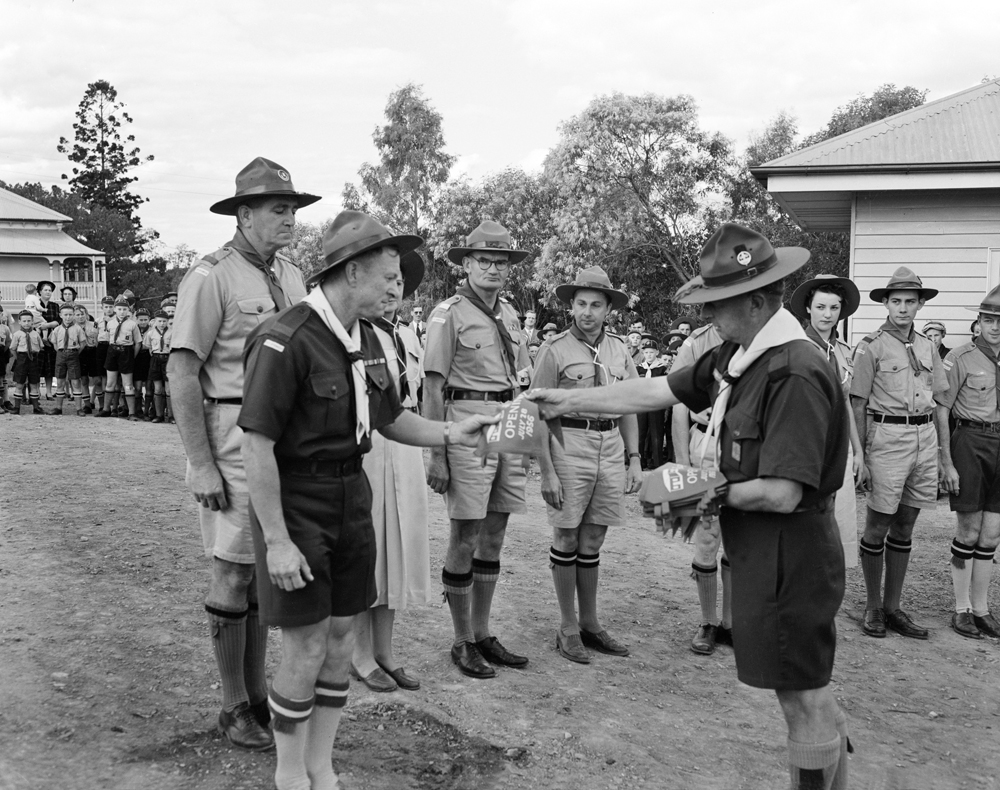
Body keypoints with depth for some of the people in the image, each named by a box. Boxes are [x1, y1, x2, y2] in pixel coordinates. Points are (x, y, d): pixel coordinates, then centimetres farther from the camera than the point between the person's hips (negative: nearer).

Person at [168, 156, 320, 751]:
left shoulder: (293, 277, 11)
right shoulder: (212, 276, -10)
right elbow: (182, 373, -13)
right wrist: (201, 464, -17)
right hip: (234, 439, -7)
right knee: (235, 573, 2)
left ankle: (258, 691, 28)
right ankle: (234, 707, 17)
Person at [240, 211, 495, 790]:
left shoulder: (367, 338, 5)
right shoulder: (285, 340, -20)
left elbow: (391, 419, 16)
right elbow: (258, 446, -20)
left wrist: (449, 434, 0)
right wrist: (276, 541, -19)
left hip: (352, 495, 7)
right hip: (296, 501, -7)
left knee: (342, 638, 12)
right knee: (306, 647, 0)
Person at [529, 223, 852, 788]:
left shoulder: (796, 372, -24)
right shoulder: (738, 355, 4)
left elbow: (783, 494, -27)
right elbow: (658, 392, 12)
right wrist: (568, 401, 14)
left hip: (790, 558, -9)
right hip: (760, 552, 9)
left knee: (804, 695, 6)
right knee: (807, 689, 20)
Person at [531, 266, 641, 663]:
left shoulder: (619, 350, 10)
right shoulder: (555, 350, -5)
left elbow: (628, 409, 16)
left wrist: (634, 459, 9)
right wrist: (546, 472, -12)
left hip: (611, 446, 4)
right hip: (569, 444, -4)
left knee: (592, 541, 12)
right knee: (567, 539, 4)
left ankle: (590, 622, 23)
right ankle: (568, 627, 15)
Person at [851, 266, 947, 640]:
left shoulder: (926, 346, 12)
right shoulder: (871, 346, -5)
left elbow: (939, 400, 15)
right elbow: (857, 403, -4)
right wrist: (861, 452, -8)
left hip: (925, 437, 6)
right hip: (887, 436, -6)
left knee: (904, 527, 11)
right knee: (877, 526, 1)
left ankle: (893, 608, 20)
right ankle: (873, 606, 15)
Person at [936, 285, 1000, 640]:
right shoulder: (961, 357, -7)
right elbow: (940, 412, -8)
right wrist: (946, 463, -12)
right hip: (969, 442, -5)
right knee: (969, 532, 0)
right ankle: (961, 610, 12)